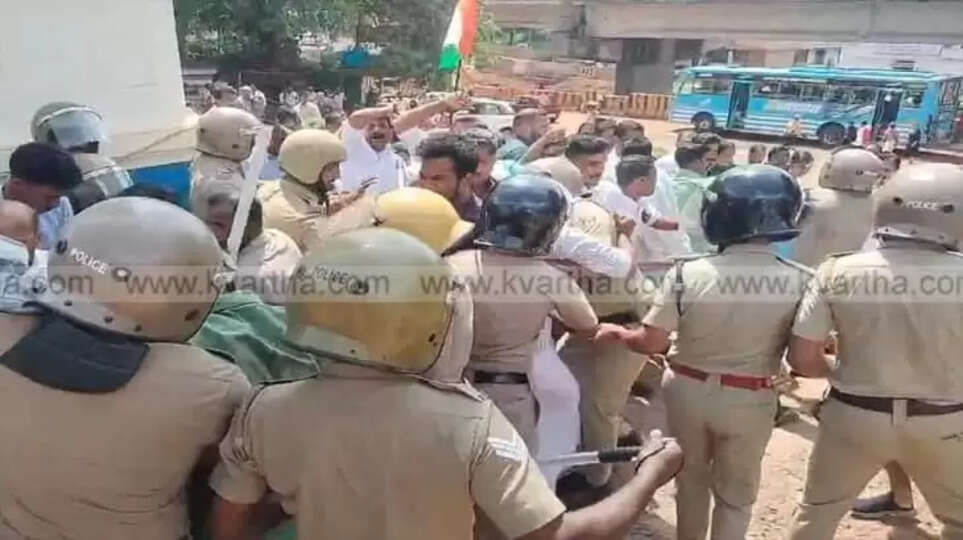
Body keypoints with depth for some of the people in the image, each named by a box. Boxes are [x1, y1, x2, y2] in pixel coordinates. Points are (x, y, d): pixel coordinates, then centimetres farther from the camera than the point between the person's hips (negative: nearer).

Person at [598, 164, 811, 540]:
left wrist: (616, 333, 5)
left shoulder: (688, 273, -18)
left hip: (687, 389, 1)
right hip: (748, 400, -1)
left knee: (690, 478, 26)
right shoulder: (801, 281, -16)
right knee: (734, 492, 22)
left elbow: (651, 343, -14)